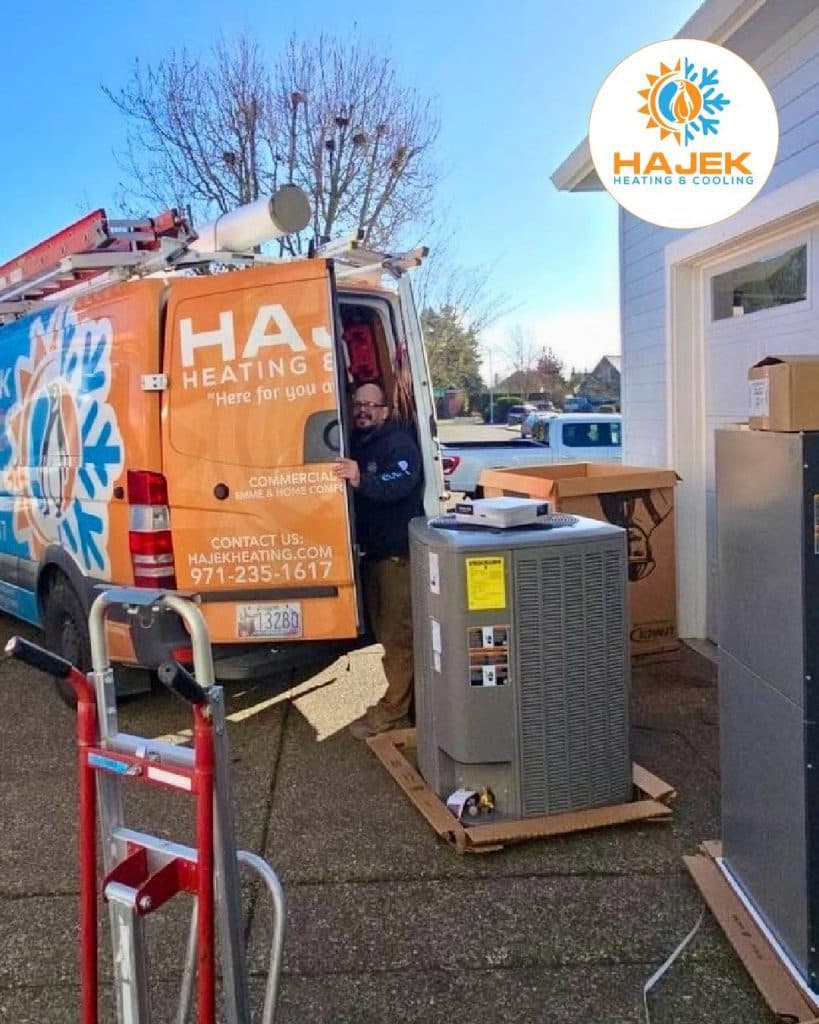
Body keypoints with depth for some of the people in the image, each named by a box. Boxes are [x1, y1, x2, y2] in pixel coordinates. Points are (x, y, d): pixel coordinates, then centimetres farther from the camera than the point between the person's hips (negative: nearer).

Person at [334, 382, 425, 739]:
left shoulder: (400, 444, -12)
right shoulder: (355, 444, 14)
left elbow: (397, 485, -31)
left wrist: (361, 480, -45)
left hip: (398, 553, -9)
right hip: (372, 552, 9)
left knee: (396, 633, -5)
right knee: (384, 631, 16)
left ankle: (392, 710, 3)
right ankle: (401, 699, 29)